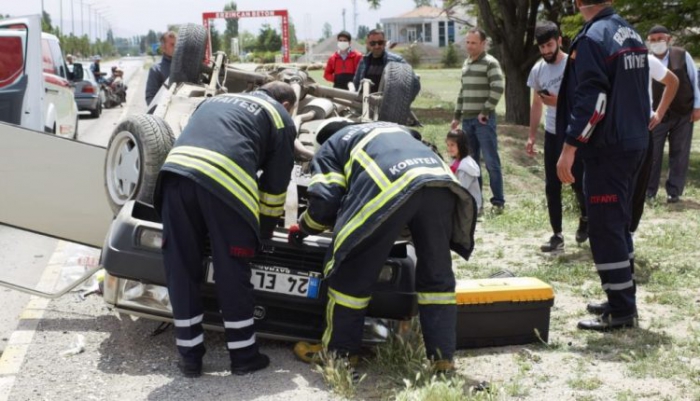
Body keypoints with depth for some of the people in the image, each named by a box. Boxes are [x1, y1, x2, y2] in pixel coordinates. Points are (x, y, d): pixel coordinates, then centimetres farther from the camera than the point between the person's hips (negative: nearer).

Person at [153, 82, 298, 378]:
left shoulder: (217, 100, 38)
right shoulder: (279, 117, 24)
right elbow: (275, 183, 20)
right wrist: (265, 229, 34)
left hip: (176, 172, 4)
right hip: (225, 181, -4)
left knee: (182, 269, 11)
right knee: (232, 273, 7)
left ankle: (190, 356, 18)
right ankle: (244, 355, 18)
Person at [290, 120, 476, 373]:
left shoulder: (330, 146, 29)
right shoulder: (395, 129, 46)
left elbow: (324, 202, 15)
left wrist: (303, 228, 33)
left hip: (390, 187, -5)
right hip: (440, 181, 5)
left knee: (353, 271, 11)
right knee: (436, 273, 17)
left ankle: (339, 352, 22)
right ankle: (443, 357, 19)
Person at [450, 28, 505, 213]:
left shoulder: (490, 63, -6)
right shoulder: (466, 64, 16)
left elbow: (498, 88, -16)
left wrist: (485, 112, -16)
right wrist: (457, 115, 19)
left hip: (483, 119, -7)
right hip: (467, 120, 7)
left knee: (491, 161, -4)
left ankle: (498, 201, 2)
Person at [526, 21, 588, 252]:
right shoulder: (537, 70, 5)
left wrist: (559, 102, -26)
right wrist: (532, 136, 10)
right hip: (552, 134, 5)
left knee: (578, 182, -1)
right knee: (552, 186, 3)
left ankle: (585, 219, 30)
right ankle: (557, 235, 9)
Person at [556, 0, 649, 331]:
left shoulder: (592, 39, -14)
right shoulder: (631, 34, 13)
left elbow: (592, 99, -21)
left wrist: (569, 147, -19)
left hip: (606, 149, -9)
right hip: (635, 143, 9)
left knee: (604, 230, -4)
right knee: (619, 223, 17)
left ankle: (620, 311, -1)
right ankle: (623, 301, 25)